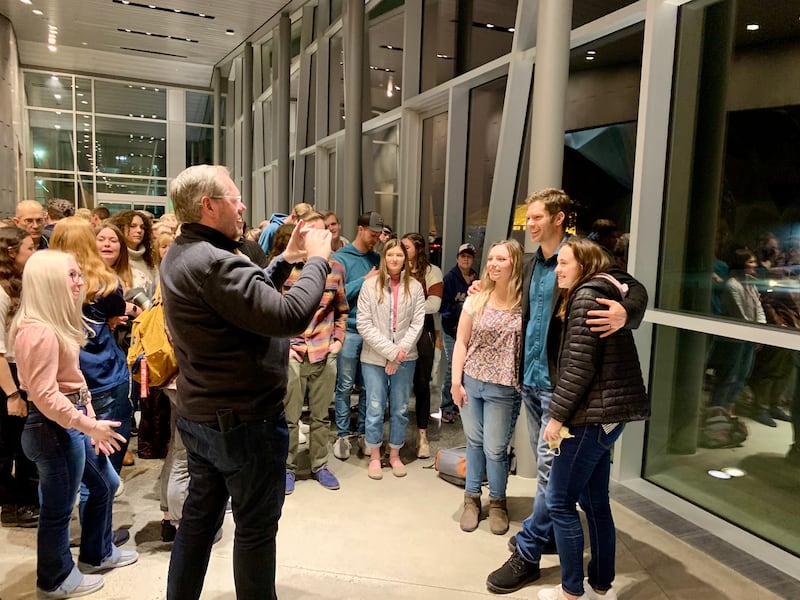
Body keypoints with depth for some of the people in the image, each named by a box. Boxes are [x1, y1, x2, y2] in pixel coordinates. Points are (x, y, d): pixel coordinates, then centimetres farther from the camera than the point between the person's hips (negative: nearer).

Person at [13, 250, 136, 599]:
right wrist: (88, 425, -21)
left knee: (105, 485, 22)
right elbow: (44, 396, -25)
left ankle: (97, 554, 41)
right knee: (59, 508, 7)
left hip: (73, 422, 11)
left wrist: (91, 420, 9)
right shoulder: (39, 331, -23)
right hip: (53, 428, -11)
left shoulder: (59, 322, 11)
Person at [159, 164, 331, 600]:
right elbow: (290, 315, -32)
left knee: (200, 514, 22)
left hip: (199, 417, 10)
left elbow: (250, 296, 14)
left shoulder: (181, 255, 6)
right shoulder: (211, 263, -27)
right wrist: (318, 259, -18)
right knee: (256, 527, 10)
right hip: (245, 422, -10)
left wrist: (287, 260, 8)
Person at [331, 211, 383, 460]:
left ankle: (364, 433, 22)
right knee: (345, 386, 3)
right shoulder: (340, 258, -2)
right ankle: (342, 435, 16)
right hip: (350, 330, -4)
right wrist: (365, 280, -13)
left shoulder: (377, 258, 10)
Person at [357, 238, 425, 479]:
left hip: (405, 358, 2)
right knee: (375, 409, 5)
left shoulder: (415, 287, 1)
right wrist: (390, 351, -13)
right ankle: (375, 457, 22)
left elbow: (417, 324, -2)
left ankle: (395, 455, 28)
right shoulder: (370, 285, -4)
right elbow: (364, 325, -7)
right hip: (374, 358, -1)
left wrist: (399, 353, -11)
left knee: (400, 409, 11)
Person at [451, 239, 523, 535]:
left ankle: (497, 502, 28)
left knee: (495, 449, 5)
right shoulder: (477, 300, 1)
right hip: (471, 381, 3)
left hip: (503, 388, -2)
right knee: (474, 442, 14)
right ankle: (472, 498, 31)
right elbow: (461, 342, 3)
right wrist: (456, 380, -1)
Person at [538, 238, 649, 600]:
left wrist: (557, 415, -16)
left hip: (592, 414, -10)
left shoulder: (586, 296, -13)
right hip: (607, 412, 10)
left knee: (560, 502, 0)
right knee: (595, 501, 17)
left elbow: (580, 365, -20)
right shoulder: (606, 294, 17)